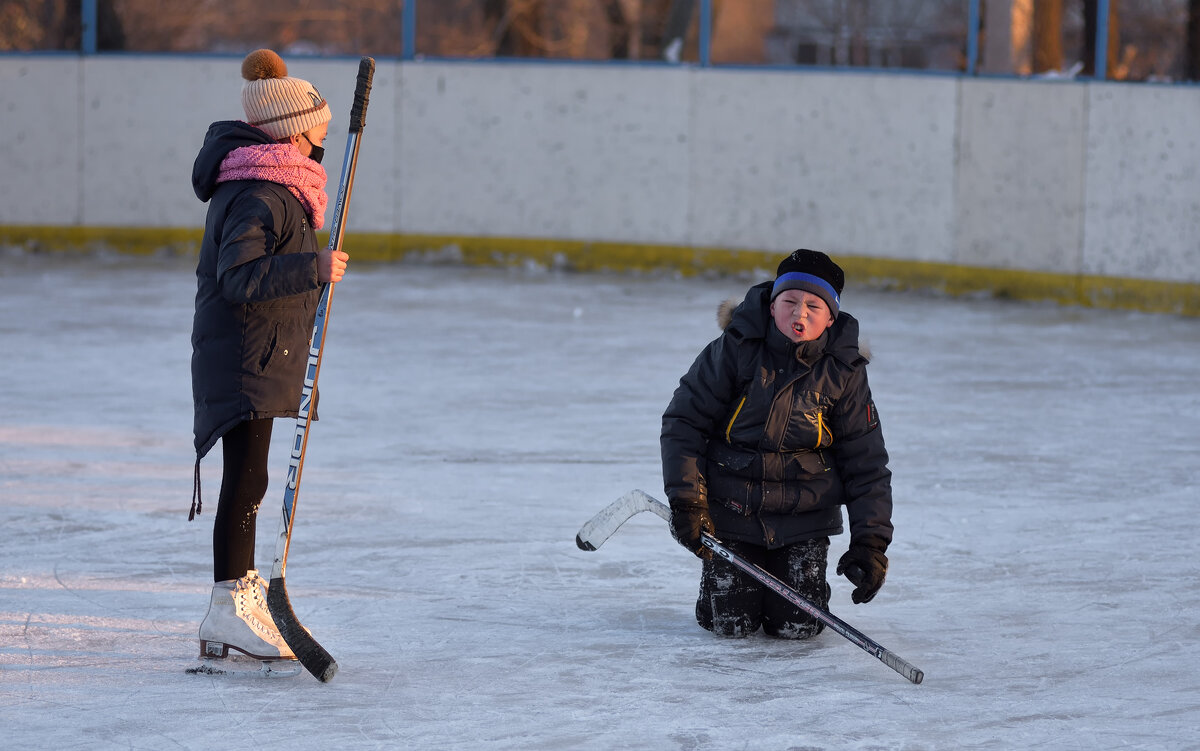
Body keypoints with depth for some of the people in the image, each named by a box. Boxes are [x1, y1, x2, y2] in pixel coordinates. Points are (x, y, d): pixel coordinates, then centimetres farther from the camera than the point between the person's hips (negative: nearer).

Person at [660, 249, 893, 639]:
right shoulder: (735, 349, -13)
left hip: (803, 515, 1)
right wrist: (686, 501, -14)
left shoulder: (843, 371, -7)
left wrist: (870, 541, -7)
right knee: (731, 624, -6)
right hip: (730, 508, -1)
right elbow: (683, 420, -6)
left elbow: (865, 461, -1)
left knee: (797, 626, -7)